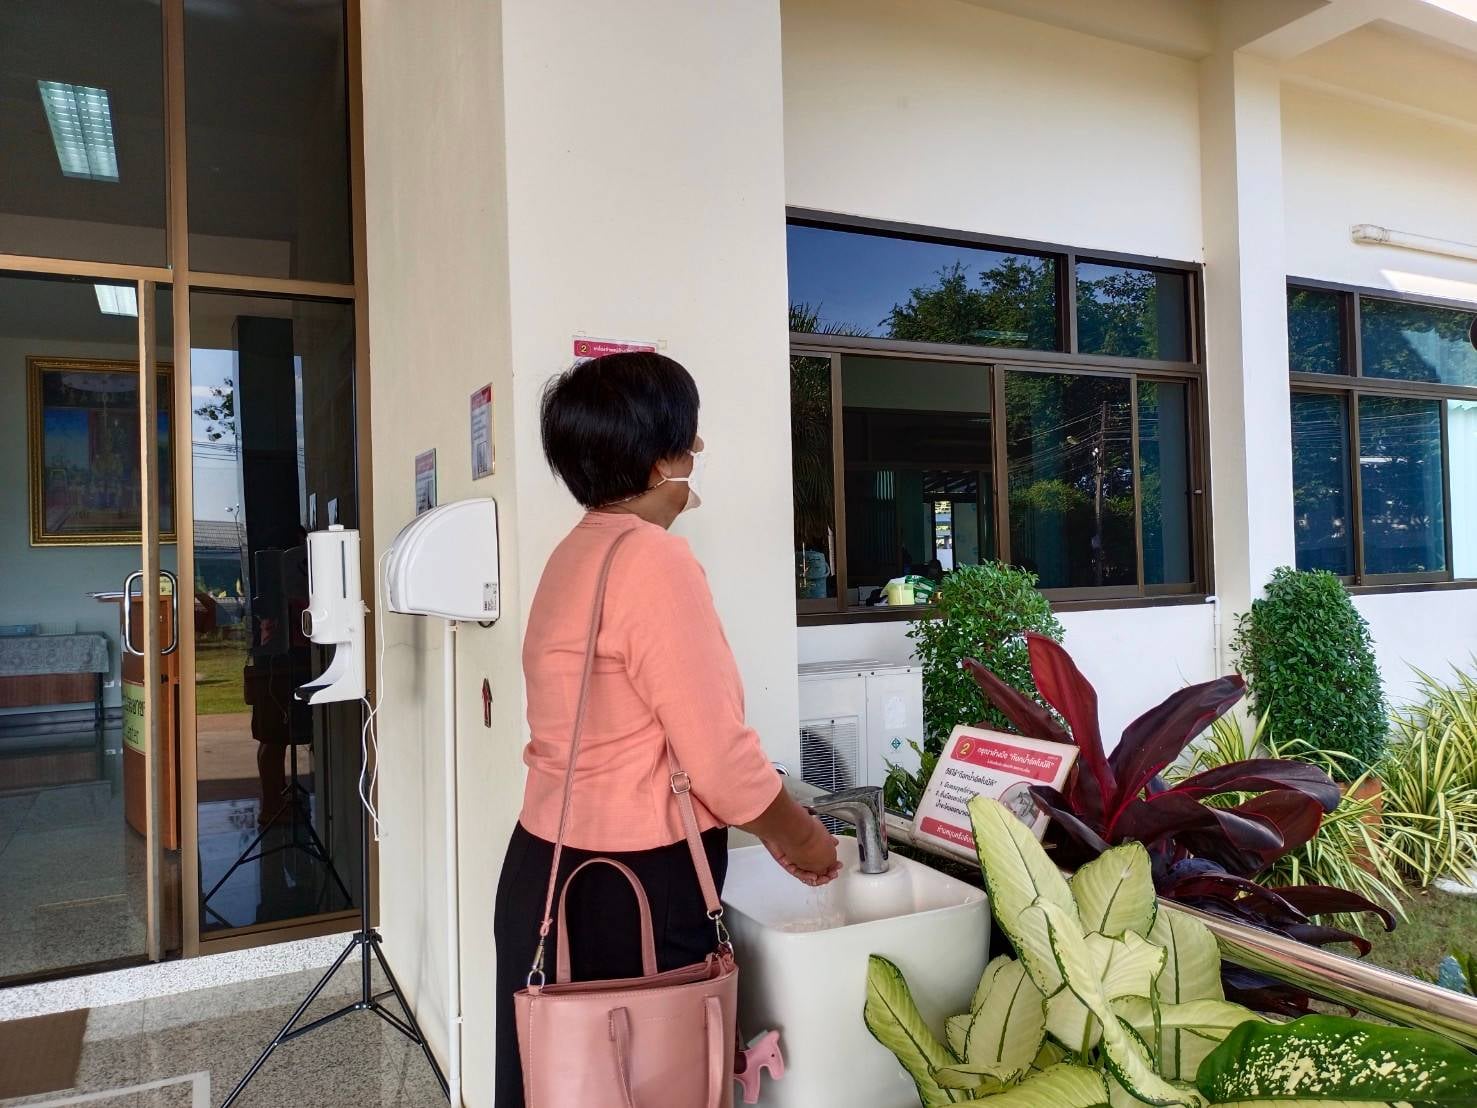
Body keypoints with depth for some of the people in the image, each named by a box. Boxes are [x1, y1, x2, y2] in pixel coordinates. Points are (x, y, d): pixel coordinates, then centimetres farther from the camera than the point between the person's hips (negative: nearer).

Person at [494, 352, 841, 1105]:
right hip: (629, 889, -9)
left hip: (552, 869, 9)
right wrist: (800, 836, 0)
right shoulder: (653, 559, -20)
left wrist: (773, 829, 16)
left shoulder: (580, 553, 10)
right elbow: (719, 754, -20)